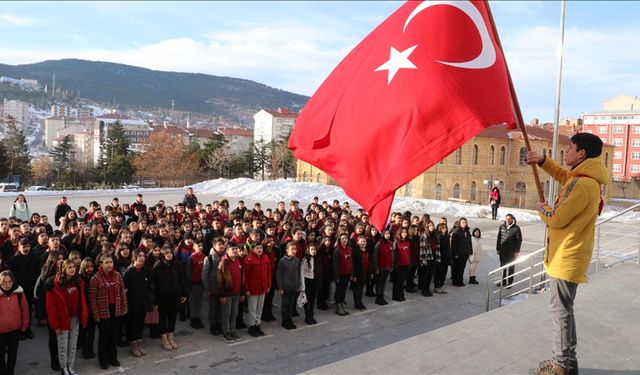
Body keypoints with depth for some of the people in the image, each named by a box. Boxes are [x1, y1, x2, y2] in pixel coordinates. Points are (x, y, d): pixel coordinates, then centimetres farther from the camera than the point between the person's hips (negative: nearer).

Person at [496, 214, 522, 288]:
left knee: (511, 268, 5)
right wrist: (498, 248, 6)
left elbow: (519, 240, -6)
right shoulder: (502, 226, 3)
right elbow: (499, 238, 9)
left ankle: (509, 283, 13)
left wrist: (517, 251, -9)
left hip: (512, 252, -4)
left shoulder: (516, 228, -8)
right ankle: (503, 281, 24)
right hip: (502, 251, 4)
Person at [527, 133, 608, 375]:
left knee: (560, 309, -3)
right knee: (564, 308, 17)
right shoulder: (587, 178, 9)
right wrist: (543, 162, 21)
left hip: (567, 257, -10)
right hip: (569, 255, 10)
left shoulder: (582, 184, -23)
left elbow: (556, 219, -20)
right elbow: (564, 176, 32)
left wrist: (541, 208, 1)